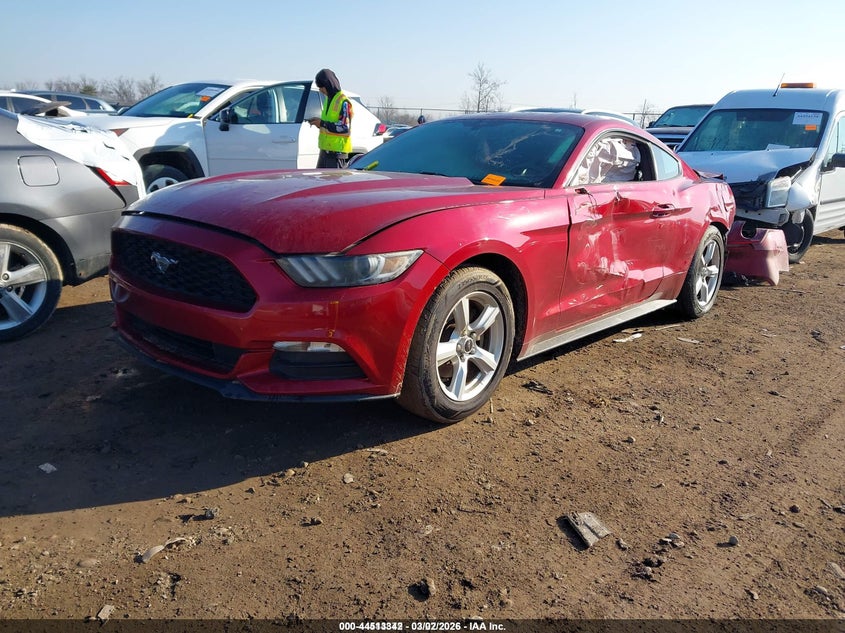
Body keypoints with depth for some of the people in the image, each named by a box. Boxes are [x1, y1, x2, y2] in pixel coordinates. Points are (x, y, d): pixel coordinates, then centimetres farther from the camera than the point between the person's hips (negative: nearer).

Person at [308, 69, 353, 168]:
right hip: (325, 149, 10)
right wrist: (319, 121, 7)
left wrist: (322, 123, -18)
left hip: (337, 150, -10)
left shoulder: (343, 102, -14)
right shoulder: (329, 99, 16)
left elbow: (345, 127, -21)